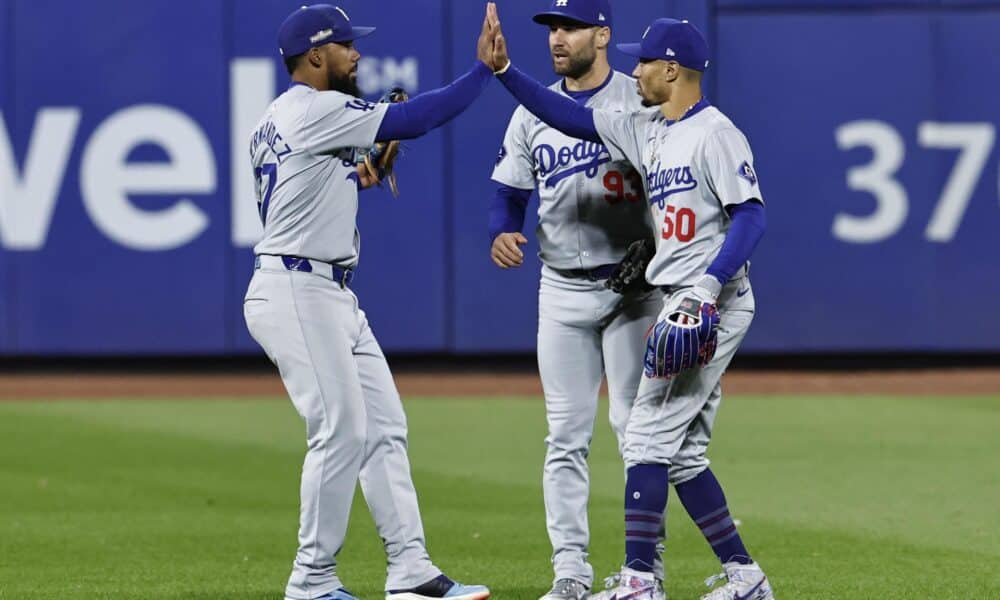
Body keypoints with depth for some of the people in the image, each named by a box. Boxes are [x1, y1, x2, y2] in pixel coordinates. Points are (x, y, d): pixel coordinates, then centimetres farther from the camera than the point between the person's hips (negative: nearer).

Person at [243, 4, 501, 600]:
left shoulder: (276, 121, 17)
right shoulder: (318, 110, -14)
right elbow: (414, 119, -18)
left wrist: (356, 178, 15)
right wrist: (484, 69, -12)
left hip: (333, 296, 11)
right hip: (297, 293, -11)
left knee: (384, 427, 7)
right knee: (342, 431, -9)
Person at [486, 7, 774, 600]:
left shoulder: (715, 133, -12)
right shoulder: (648, 130, 14)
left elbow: (751, 214, -19)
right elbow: (571, 117, 15)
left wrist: (706, 289, -28)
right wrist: (503, 68, 7)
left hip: (716, 302, -9)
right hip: (684, 304, 9)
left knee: (649, 436, -10)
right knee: (683, 454, 9)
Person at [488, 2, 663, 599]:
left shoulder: (641, 102, -5)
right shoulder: (532, 113, 9)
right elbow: (510, 193, 12)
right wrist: (502, 234, -11)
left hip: (632, 286, -4)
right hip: (561, 291, 4)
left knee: (636, 426, -3)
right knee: (566, 435, 3)